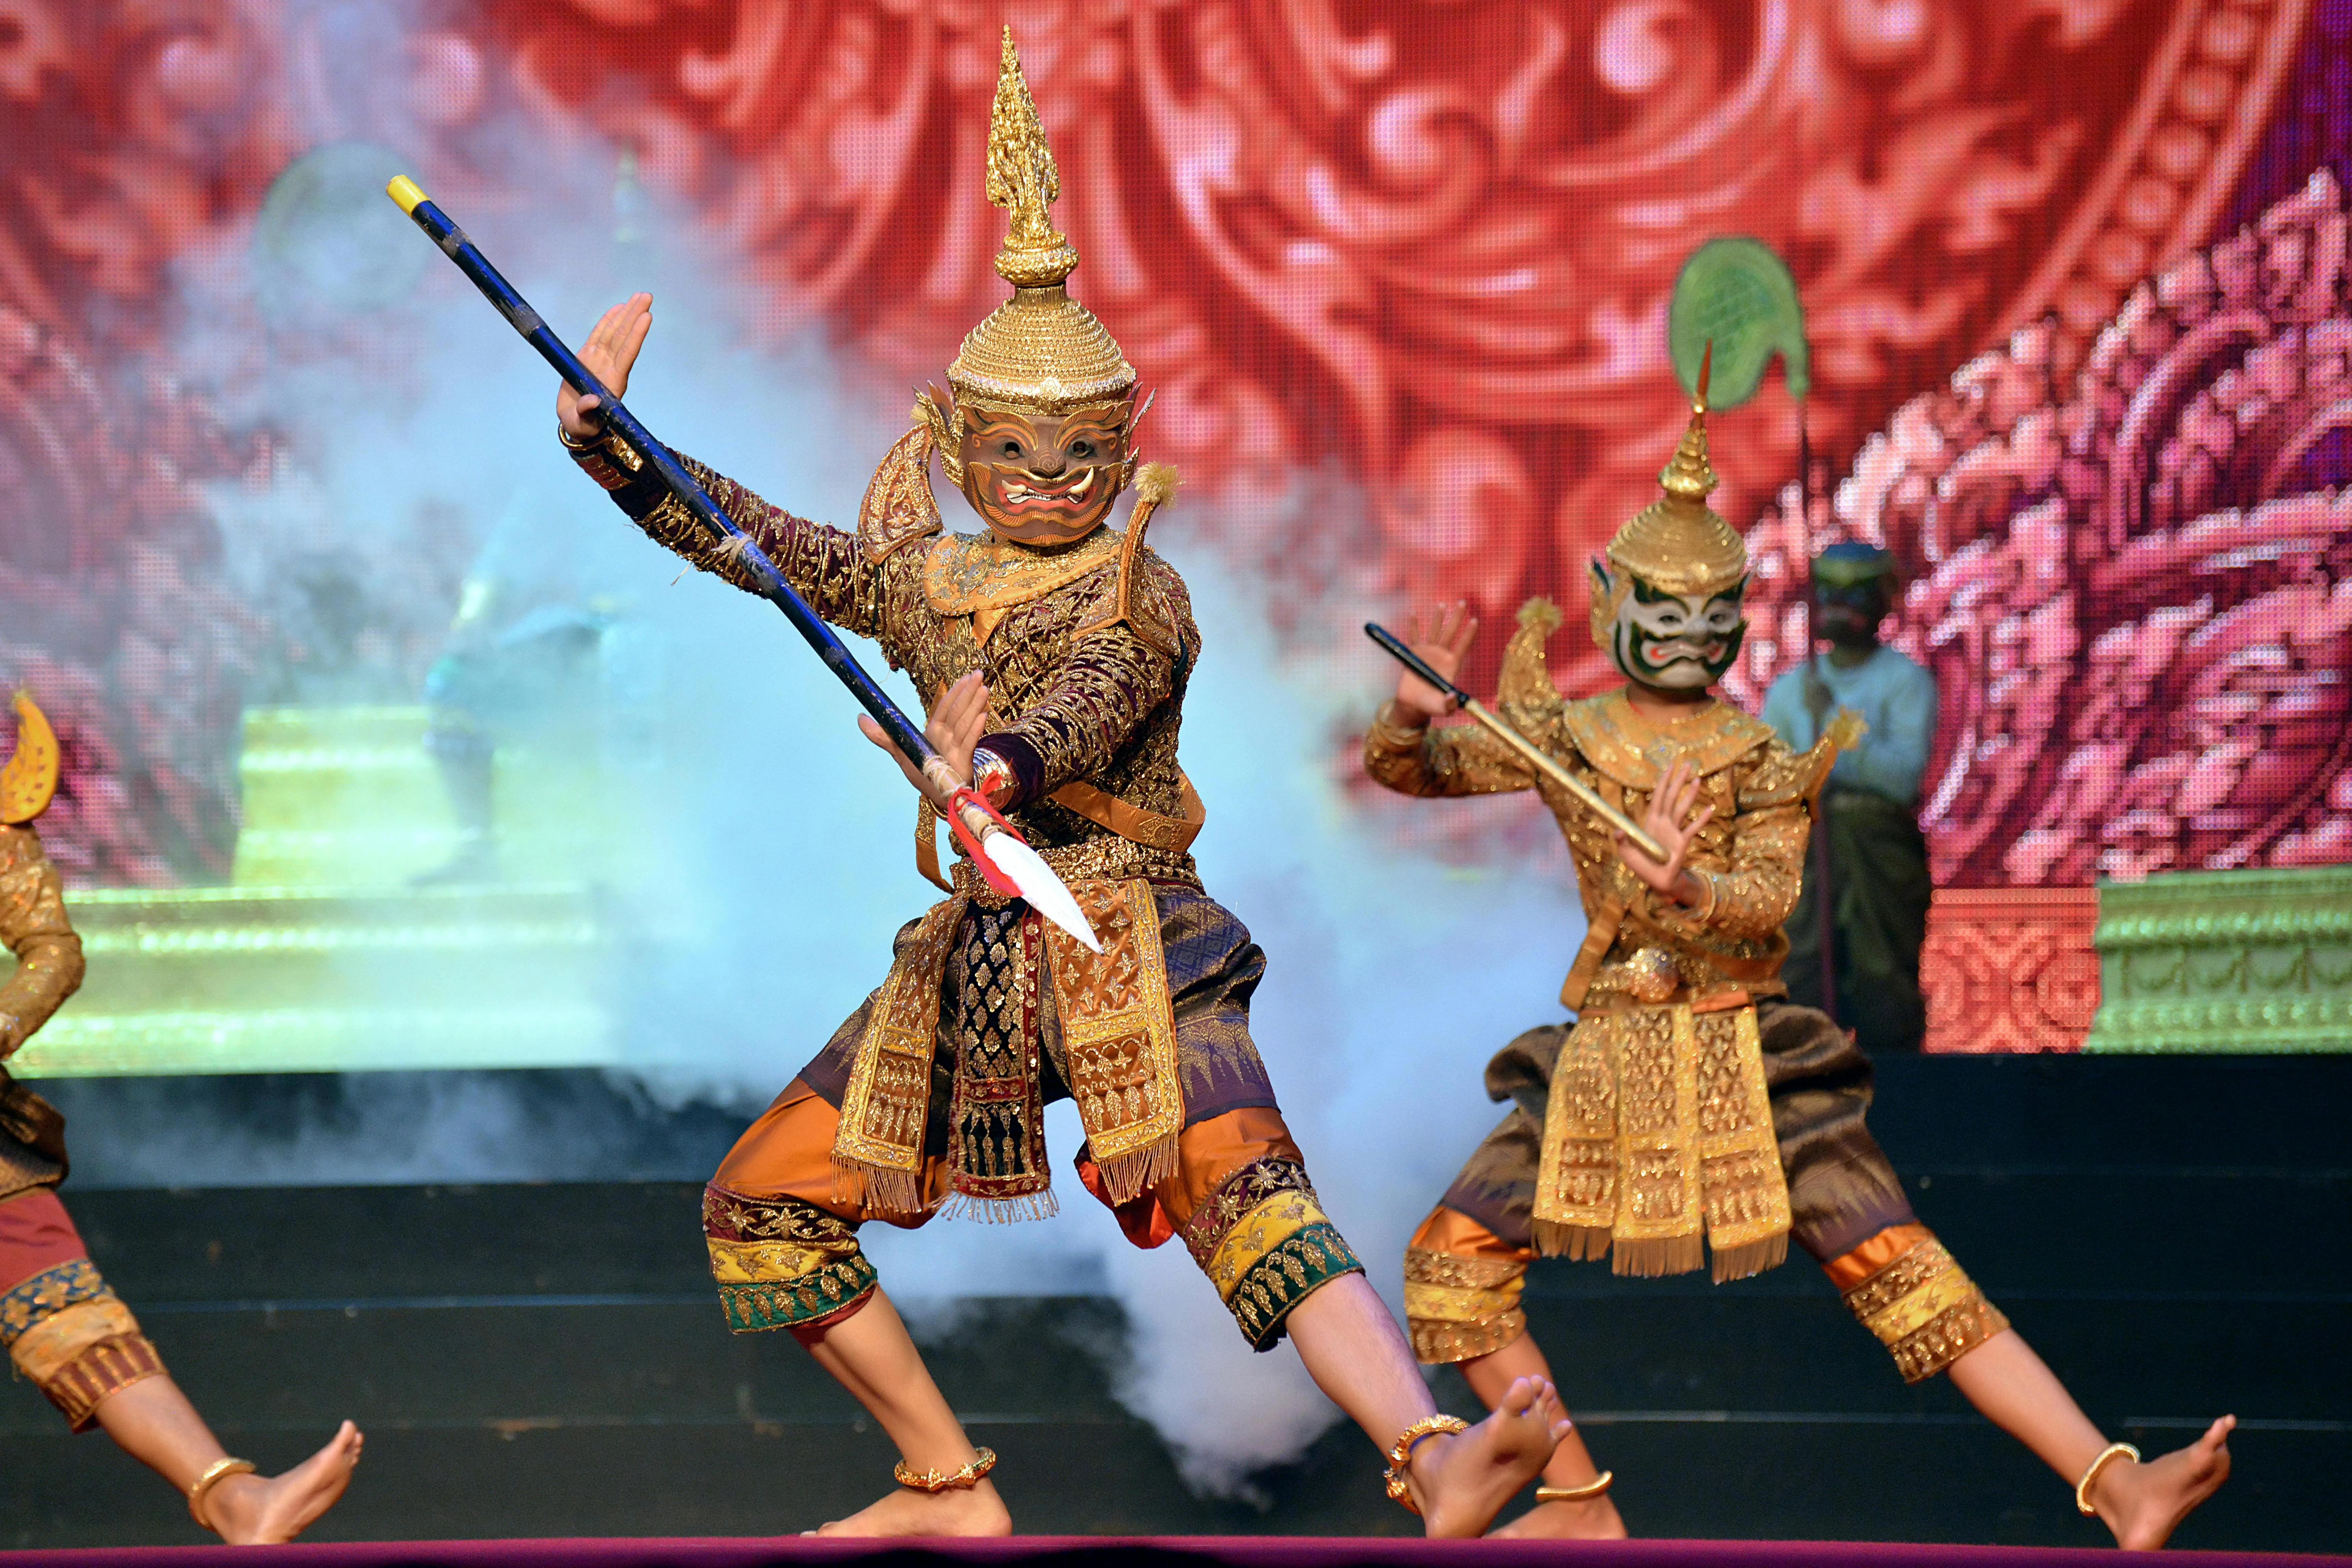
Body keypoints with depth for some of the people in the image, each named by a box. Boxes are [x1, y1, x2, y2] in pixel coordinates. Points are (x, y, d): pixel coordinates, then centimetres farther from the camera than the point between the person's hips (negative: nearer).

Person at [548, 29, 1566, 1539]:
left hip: (1129, 951, -7)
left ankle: (1438, 1468, -47)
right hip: (977, 959, 7)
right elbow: (754, 538, 13)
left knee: (1242, 1180, -30)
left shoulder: (1138, 597, -5)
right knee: (761, 1205, 6)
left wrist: (999, 760, -48)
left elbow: (1088, 704, -25)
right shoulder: (925, 583, 13)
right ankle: (952, 1488, 18)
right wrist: (610, 440, -2)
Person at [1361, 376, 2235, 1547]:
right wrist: (1412, 714, -15)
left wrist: (1684, 888, -39)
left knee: (1909, 1276, -11)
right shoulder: (1565, 738, 5)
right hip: (1604, 1067, 3)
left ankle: (2121, 1493, -16)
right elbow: (1400, 770, 9)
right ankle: (1581, 1513, 9)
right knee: (1451, 1267, -5)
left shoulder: (1768, 763, -1)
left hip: (1747, 1062, -3)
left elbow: (1767, 899, -17)